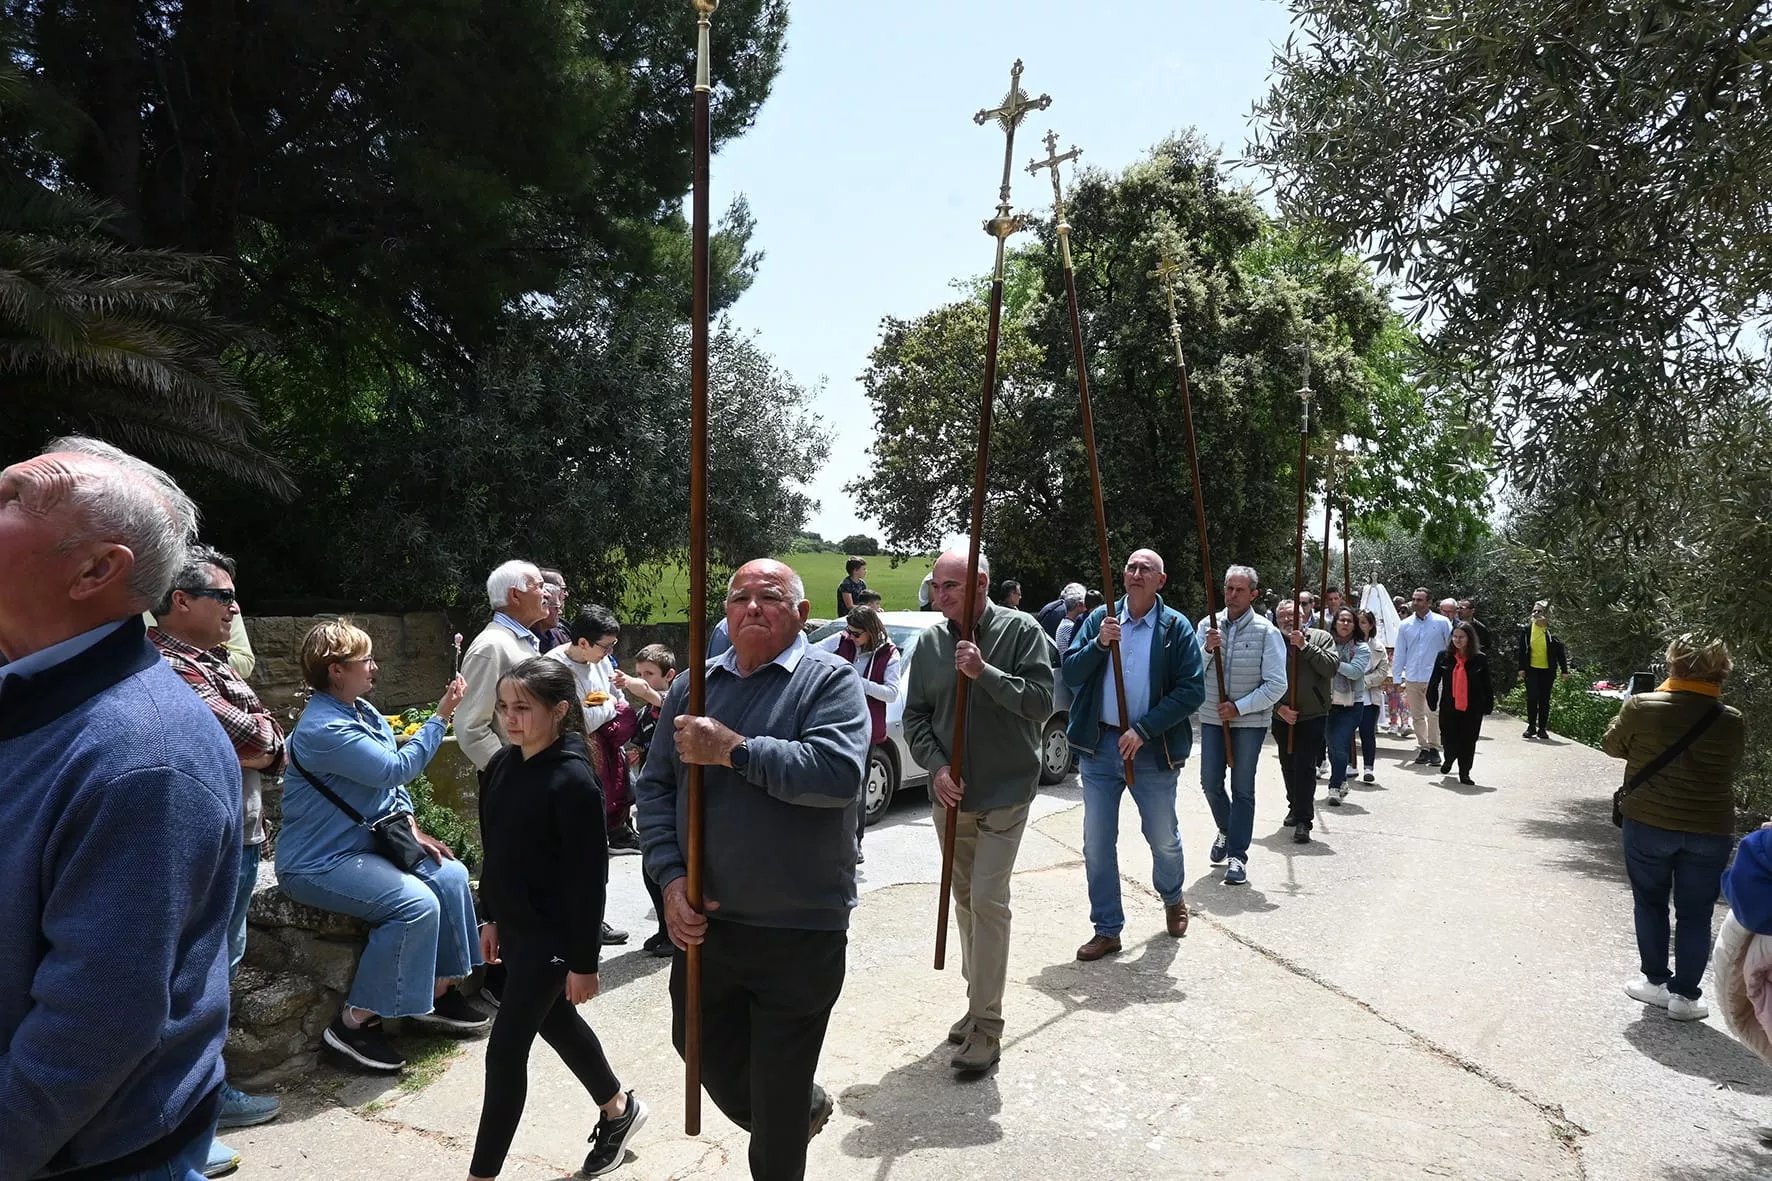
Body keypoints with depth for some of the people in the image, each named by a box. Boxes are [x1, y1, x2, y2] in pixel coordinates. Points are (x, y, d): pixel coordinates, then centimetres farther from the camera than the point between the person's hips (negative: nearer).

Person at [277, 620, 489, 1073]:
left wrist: (411, 827, 1)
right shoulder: (324, 729, -24)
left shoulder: (364, 712, 7)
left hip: (365, 845, 9)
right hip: (319, 862, -9)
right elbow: (397, 769, -25)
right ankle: (355, 1022, -10)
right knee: (417, 904, -24)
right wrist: (441, 717, -20)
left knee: (451, 875, -5)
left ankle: (439, 992, 8)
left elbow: (391, 782, 14)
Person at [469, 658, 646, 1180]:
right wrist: (492, 919, 17)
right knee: (557, 1024, 23)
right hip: (514, 927, 8)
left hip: (553, 935, -8)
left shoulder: (573, 780, -23)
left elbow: (589, 877, -20)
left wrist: (584, 960, -18)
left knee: (505, 1049, -1)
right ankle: (619, 1110, 44)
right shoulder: (501, 765, 0)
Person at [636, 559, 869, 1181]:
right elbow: (655, 787, 6)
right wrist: (671, 878, -6)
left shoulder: (830, 680, -9)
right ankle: (800, 1110, 50)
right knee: (702, 1044, 22)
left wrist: (734, 750, -23)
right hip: (703, 918, 6)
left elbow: (838, 771, -26)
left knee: (780, 1086, 9)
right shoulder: (693, 686, 6)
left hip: (800, 928, -5)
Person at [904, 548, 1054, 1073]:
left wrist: (985, 673, -26)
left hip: (1004, 795, -5)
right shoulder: (930, 641, 2)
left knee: (988, 902, -7)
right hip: (950, 795, 5)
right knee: (963, 900, 15)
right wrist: (936, 766, -9)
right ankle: (978, 999, 32)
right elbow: (914, 716, 5)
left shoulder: (1020, 631, -9)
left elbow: (1041, 702, -15)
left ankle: (986, 1027, 4)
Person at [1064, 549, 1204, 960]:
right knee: (1097, 844, 6)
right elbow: (1070, 674, 0)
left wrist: (1142, 730, -17)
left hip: (1152, 751, -2)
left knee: (1164, 839, 14)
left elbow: (1192, 691, -10)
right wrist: (1098, 643, -18)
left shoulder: (1176, 627, -5)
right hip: (1098, 745, 2)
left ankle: (1173, 899, 45)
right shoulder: (1100, 618, 3)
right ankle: (1107, 930, 20)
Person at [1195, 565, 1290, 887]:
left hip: (1251, 720, -3)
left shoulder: (1266, 632, -7)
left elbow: (1276, 685, -9)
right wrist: (1207, 650, -16)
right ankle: (1227, 830, 35)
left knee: (1242, 788, 2)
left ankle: (1237, 855, 9)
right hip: (1212, 717, 3)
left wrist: (1239, 707, -16)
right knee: (1210, 783, 7)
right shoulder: (1207, 626, 3)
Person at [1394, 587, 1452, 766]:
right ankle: (1423, 748, 17)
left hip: (1434, 678, -3)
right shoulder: (1405, 625, 8)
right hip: (1412, 679, 3)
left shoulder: (1441, 623, -1)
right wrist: (1397, 678, 8)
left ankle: (1434, 747, 8)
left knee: (1433, 714, -6)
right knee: (1416, 716, 8)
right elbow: (1400, 653, 11)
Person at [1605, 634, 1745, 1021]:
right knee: (1695, 913, 11)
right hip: (1710, 830, 2)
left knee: (1650, 903, 15)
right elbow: (1731, 767, 9)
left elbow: (1612, 745, 2)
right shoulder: (1732, 721, -5)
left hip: (1648, 823, -2)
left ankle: (1656, 981, 23)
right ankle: (1685, 993, 16)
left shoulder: (1642, 706, -13)